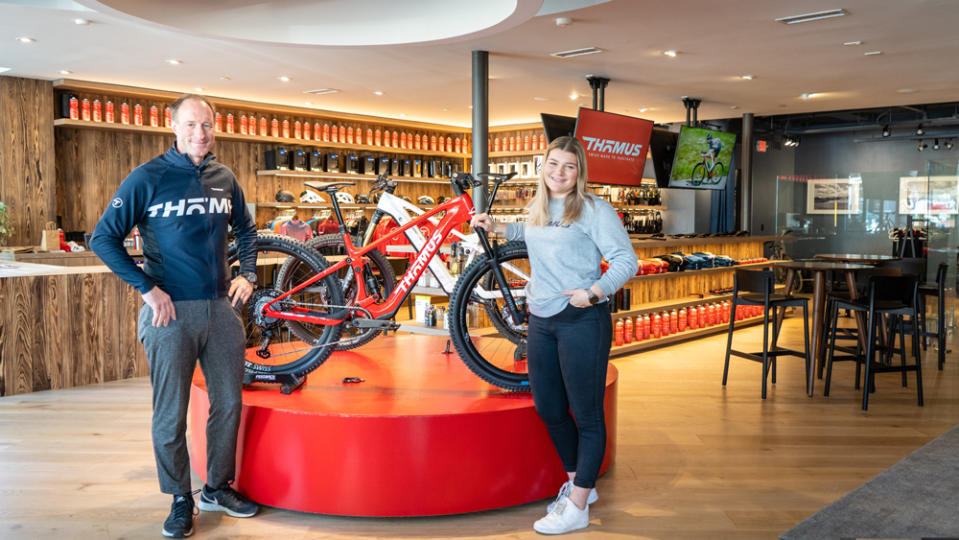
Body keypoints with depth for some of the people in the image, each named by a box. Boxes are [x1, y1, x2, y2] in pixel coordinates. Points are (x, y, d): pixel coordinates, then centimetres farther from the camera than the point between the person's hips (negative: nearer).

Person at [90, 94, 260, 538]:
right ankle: (180, 499, 20)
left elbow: (245, 230, 25)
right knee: (171, 414, 3)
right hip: (170, 310, -4)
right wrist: (148, 288, -13)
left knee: (228, 403, 10)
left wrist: (247, 274, 11)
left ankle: (218, 488, 28)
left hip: (221, 308, 5)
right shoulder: (148, 178, -6)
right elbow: (104, 238, -6)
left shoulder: (224, 179, 8)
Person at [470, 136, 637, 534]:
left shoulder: (593, 209, -9)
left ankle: (577, 506, 11)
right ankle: (577, 482, 35)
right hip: (541, 321, 8)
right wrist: (496, 227, 28)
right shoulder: (537, 207, 12)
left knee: (587, 414, 1)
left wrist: (595, 292, -25)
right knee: (548, 409, 15)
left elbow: (626, 261, -12)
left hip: (582, 321, -8)